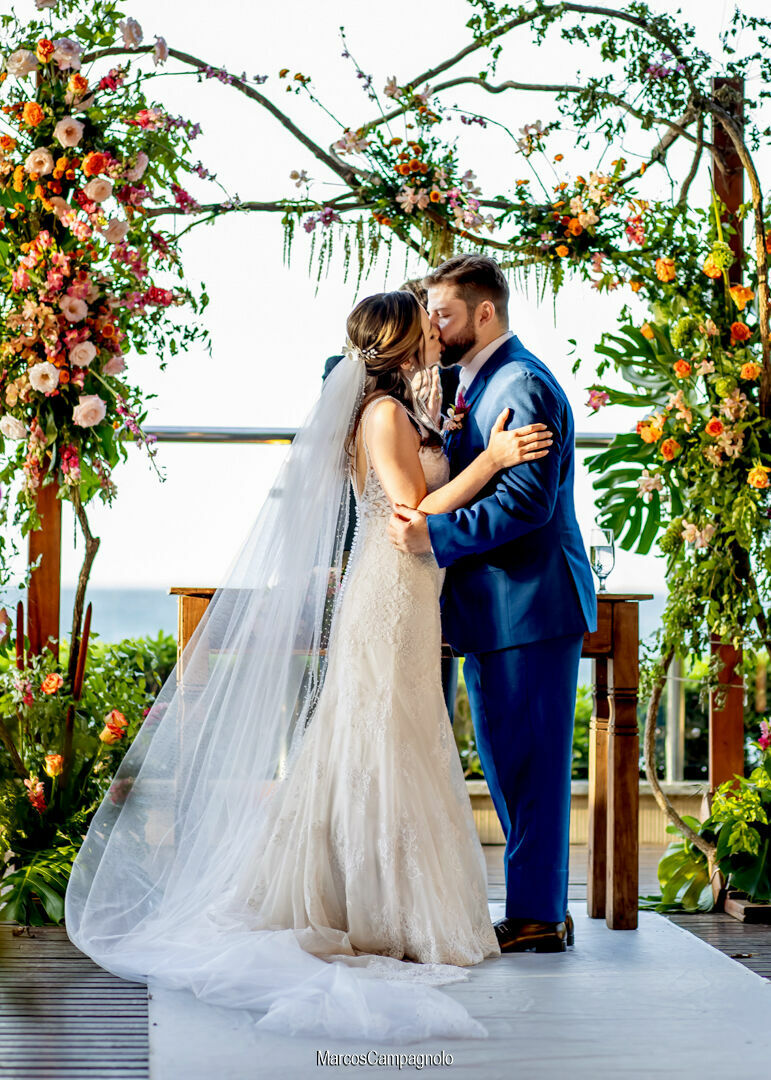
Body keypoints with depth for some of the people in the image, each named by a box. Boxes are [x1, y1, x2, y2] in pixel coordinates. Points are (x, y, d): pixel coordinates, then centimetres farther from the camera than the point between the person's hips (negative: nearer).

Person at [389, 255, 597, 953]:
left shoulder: (522, 384, -14)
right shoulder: (478, 383, 18)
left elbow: (527, 501, -24)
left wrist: (437, 536, -24)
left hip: (529, 604, -11)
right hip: (495, 608, 11)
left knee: (529, 764, -4)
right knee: (507, 763, 15)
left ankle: (537, 917, 4)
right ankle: (543, 907, 23)